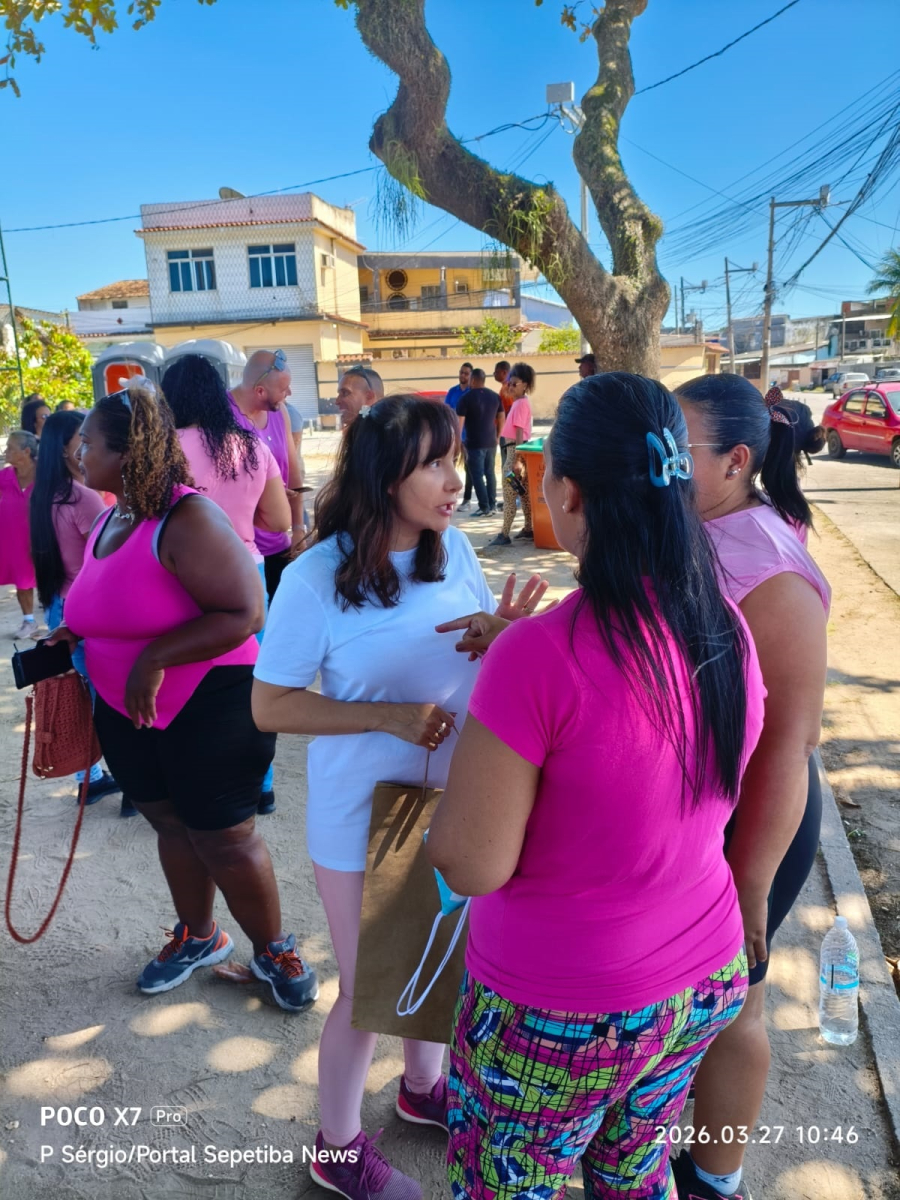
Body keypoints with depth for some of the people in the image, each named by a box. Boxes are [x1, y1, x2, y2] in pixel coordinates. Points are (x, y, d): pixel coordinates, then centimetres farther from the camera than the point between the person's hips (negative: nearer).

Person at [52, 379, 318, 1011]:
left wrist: (155, 658, -27)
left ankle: (275, 951, 28)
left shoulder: (187, 520, -22)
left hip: (210, 709, -8)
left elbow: (244, 614, -28)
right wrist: (74, 635, 4)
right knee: (172, 824, 21)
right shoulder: (110, 520, 7)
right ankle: (198, 936, 43)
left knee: (224, 838, 4)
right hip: (128, 713, 8)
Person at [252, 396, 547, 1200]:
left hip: (454, 802, 5)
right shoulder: (317, 578, -20)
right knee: (369, 990, 13)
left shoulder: (455, 550, -6)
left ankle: (424, 1087, 54)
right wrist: (389, 717, -26)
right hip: (365, 818, -5)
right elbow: (270, 706, -15)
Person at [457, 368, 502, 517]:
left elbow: (459, 422, -13)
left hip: (475, 443, -6)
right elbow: (501, 419, 12)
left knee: (477, 475, -1)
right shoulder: (495, 396, 7)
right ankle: (492, 505, 17)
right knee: (490, 473, 14)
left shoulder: (466, 398, -10)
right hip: (491, 442, 6)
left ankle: (484, 507, -2)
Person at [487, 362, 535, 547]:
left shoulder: (521, 404, -14)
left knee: (509, 493, -9)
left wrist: (516, 460, -21)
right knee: (524, 492, 13)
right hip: (518, 450, 10)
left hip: (515, 450, -10)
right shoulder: (520, 402, 15)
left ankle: (505, 534, -8)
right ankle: (528, 529, 19)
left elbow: (519, 434, -19)